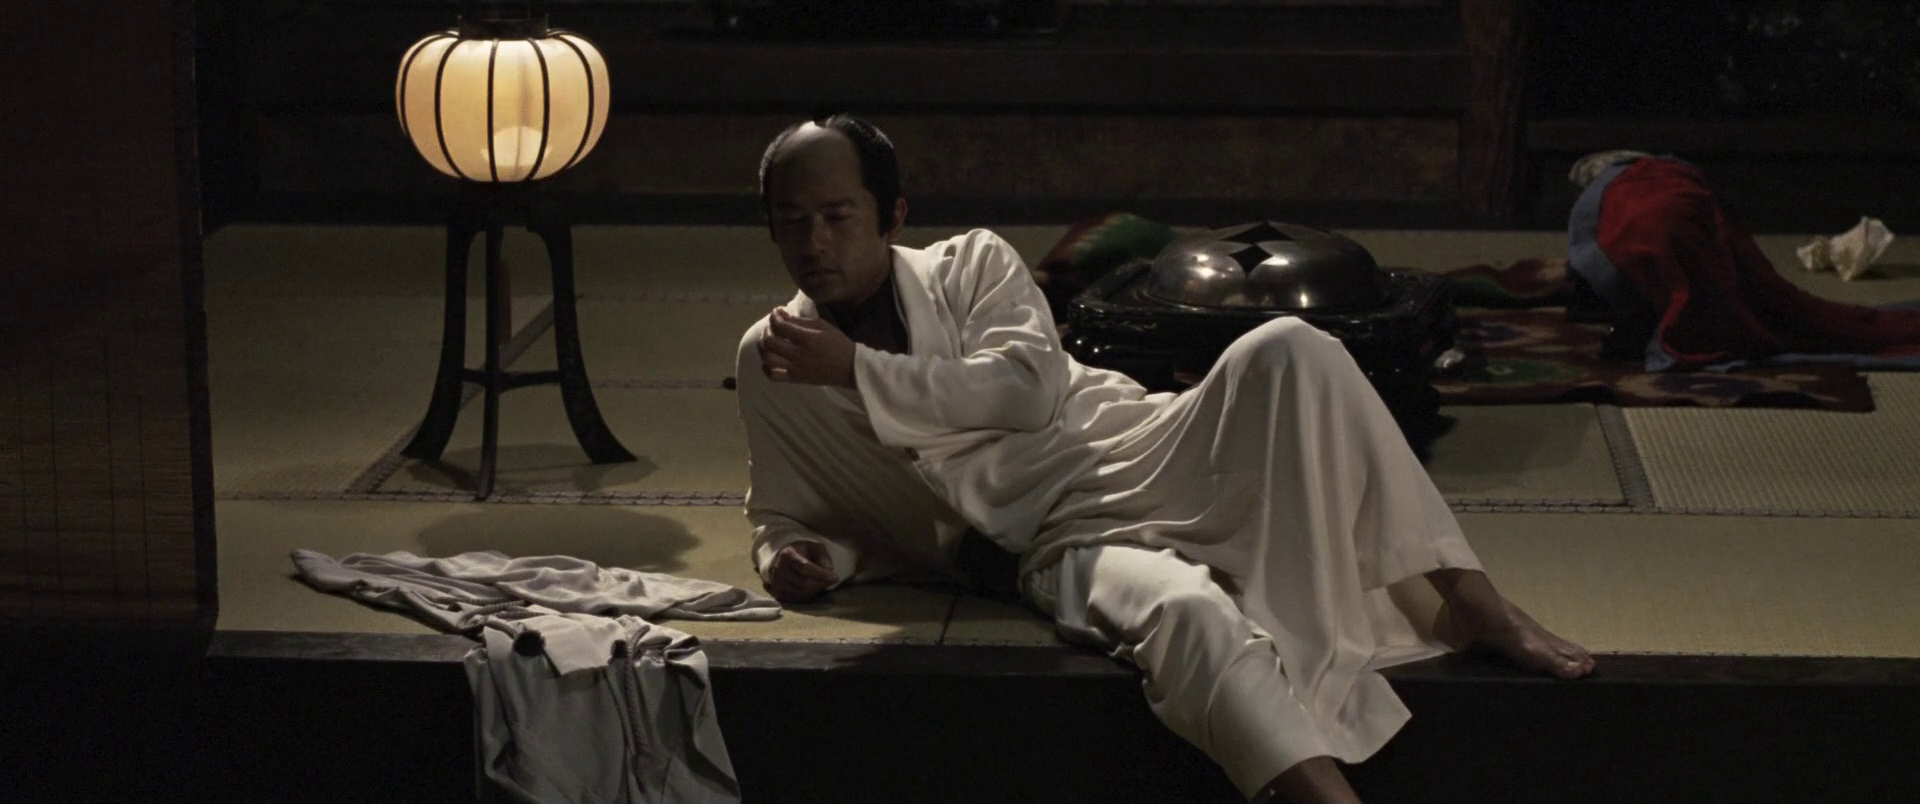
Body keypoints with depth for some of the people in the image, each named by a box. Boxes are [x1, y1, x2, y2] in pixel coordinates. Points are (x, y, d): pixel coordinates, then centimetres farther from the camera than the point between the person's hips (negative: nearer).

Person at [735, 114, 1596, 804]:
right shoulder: (769, 362, 12)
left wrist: (859, 369, -13)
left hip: (1140, 458, 2)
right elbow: (786, 508, 23)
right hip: (1061, 546, -2)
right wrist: (795, 555, -2)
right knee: (1186, 613, -39)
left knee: (1286, 351, -28)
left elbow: (1027, 386, -8)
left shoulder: (972, 264, 10)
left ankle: (1470, 601, -24)